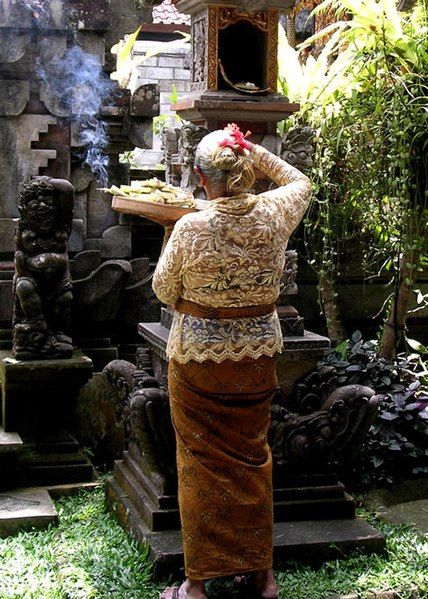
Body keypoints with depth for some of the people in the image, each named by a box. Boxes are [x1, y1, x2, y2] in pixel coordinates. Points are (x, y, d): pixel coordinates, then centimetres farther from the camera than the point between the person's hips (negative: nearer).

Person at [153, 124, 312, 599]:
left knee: (202, 464, 7)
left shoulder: (191, 229, -18)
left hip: (197, 359, -3)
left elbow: (164, 289, -3)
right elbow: (300, 182, 15)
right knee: (253, 459, 16)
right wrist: (253, 153, 10)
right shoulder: (274, 216, -9)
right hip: (258, 354, 3)